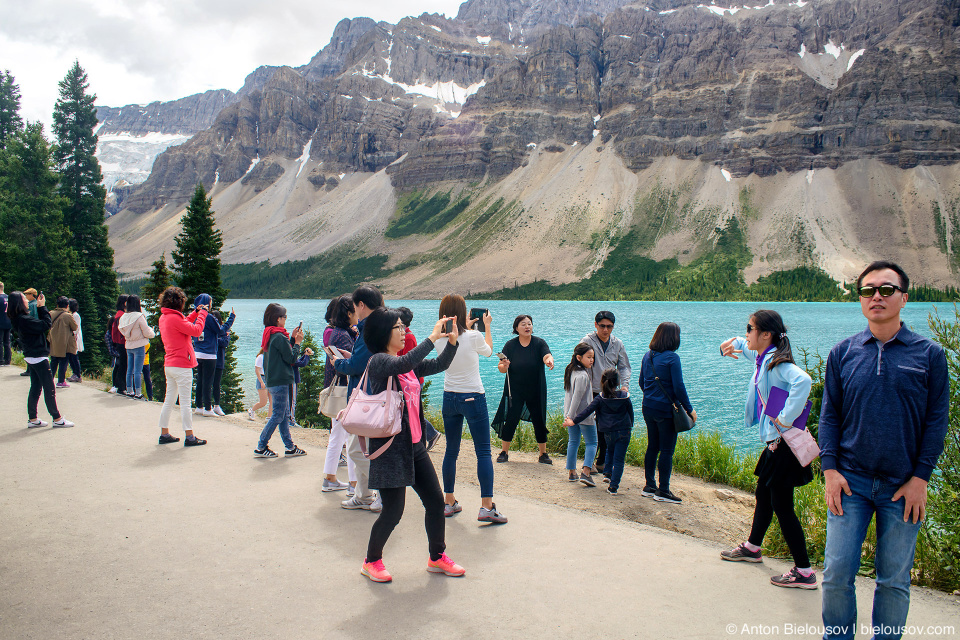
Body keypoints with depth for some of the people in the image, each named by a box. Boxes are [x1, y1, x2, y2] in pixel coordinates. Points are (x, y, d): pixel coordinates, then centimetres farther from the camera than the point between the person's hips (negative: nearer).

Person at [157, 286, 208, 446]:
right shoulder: (175, 318, -18)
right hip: (182, 366, -9)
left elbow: (184, 324, 23)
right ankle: (189, 437, 1)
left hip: (169, 365, 9)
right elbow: (196, 330, -18)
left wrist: (196, 312, 19)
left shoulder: (163, 318, 10)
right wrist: (202, 313, -6)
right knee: (185, 402, -4)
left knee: (169, 401, 15)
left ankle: (164, 434, 21)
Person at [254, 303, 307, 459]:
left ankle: (289, 447, 17)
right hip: (280, 381, -10)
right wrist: (297, 342, -5)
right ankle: (261, 447, 2)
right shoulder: (279, 337, -17)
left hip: (272, 380, 10)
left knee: (285, 415, 13)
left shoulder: (269, 335, 13)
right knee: (278, 415, -3)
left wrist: (292, 338, 13)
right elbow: (291, 358, -14)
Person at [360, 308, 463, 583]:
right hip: (390, 447, -8)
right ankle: (371, 561, 23)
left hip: (414, 445, 8)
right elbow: (404, 364, -32)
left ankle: (437, 557, 28)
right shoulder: (379, 361, -13)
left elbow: (439, 365, 14)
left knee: (435, 501, 10)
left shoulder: (406, 362, 12)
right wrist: (432, 338, -27)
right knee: (393, 511, -1)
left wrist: (452, 340, -2)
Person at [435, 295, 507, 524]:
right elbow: (488, 351, 7)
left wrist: (467, 327, 30)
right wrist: (487, 326, 21)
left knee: (451, 451, 13)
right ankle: (486, 506, -5)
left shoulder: (440, 340, -4)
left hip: (449, 399, 5)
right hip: (473, 398, -5)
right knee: (483, 452, -1)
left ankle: (449, 502, 19)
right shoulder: (474, 337, -15)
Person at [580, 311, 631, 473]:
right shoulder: (587, 341, -5)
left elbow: (624, 366, 14)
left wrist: (625, 384, -4)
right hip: (593, 393, -4)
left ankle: (602, 463, 22)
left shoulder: (617, 344, 8)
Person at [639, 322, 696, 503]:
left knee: (652, 447, 16)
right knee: (667, 450, 1)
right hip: (666, 410, -7)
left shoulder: (647, 356, 6)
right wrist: (689, 409, -5)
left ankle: (649, 486, 22)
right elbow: (679, 387, -15)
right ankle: (663, 491, 6)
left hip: (648, 408, 7)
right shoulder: (672, 358, -15)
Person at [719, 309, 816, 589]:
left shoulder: (777, 362, -19)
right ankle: (752, 547, 40)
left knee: (782, 506, -3)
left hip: (784, 443, -10)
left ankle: (804, 572, 5)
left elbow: (802, 380, -40)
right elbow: (743, 344, 32)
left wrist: (786, 418, -33)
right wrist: (732, 345, 8)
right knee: (763, 495, 22)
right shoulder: (763, 357, 9)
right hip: (774, 441, 10)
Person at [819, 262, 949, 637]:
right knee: (837, 573, 0)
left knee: (894, 580, 9)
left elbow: (936, 421, 0)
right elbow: (829, 414, 5)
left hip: (903, 486, -1)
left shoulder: (929, 355, 0)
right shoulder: (843, 353, 4)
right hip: (850, 480, 1)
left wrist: (920, 479, -5)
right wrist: (829, 468, -4)